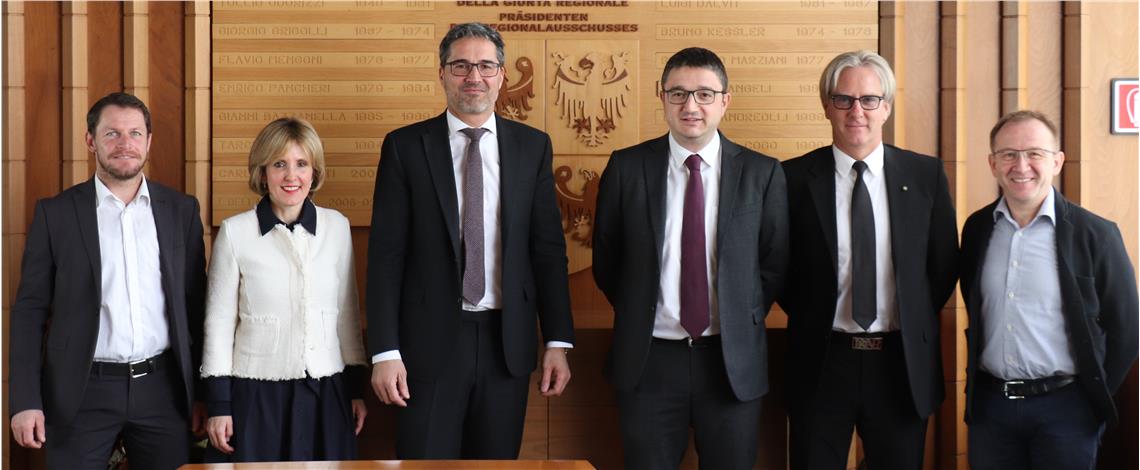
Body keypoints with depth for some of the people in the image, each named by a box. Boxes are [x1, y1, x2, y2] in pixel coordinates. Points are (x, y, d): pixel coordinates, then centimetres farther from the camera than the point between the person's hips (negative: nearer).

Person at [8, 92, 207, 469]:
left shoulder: (182, 210, 5)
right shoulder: (55, 213, 1)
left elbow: (195, 305, 8)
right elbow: (30, 310, 1)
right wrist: (25, 401, -6)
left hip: (163, 389, 2)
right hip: (83, 394, -1)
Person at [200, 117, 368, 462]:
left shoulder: (337, 227, 3)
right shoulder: (235, 232, -4)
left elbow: (347, 314, 9)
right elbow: (219, 322, 0)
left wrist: (357, 389, 9)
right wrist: (219, 405, -1)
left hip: (326, 396, 2)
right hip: (256, 395, -2)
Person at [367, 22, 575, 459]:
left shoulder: (532, 146, 5)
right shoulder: (405, 146, -1)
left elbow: (548, 248, 5)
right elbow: (386, 253, -3)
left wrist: (558, 341, 1)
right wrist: (384, 351, -9)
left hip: (507, 341, 2)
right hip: (430, 340, -2)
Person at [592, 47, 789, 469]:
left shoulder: (762, 173, -1)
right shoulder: (626, 168, -1)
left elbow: (774, 264, 6)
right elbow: (605, 259, 7)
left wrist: (742, 324, 2)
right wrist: (638, 316, 4)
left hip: (733, 360, 0)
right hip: (648, 357, 0)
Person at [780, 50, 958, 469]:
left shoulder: (925, 175, 2)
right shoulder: (794, 178, -3)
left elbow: (944, 264, 8)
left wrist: (917, 321, 5)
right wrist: (809, 318, 0)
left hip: (903, 363, 1)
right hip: (821, 361, -1)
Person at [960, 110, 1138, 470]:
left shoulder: (1095, 234, -7)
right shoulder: (977, 228, 3)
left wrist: (1096, 400, 0)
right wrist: (977, 380, 10)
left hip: (1064, 407, -3)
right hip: (989, 403, 3)